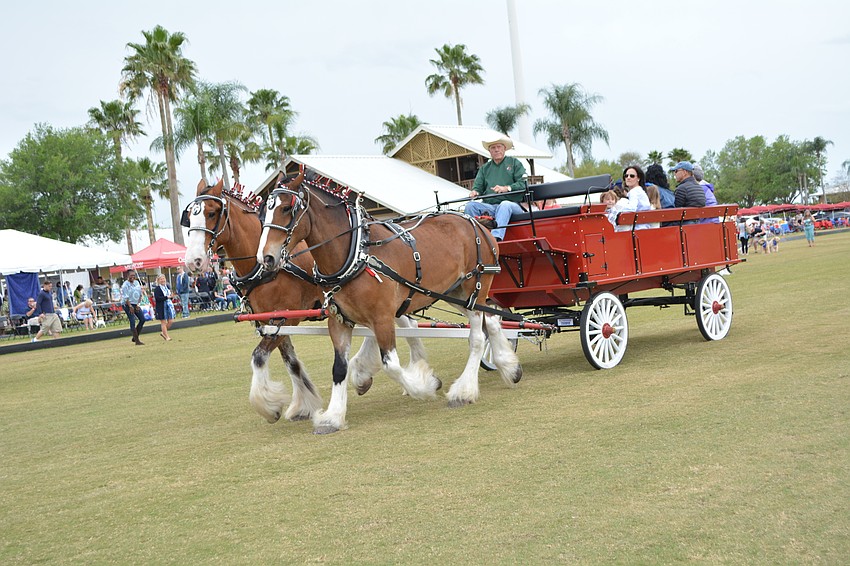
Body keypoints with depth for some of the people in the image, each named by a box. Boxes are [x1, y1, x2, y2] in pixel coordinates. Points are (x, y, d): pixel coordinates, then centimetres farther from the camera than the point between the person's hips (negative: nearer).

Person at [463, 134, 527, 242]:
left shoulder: (514, 163, 11)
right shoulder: (484, 168, 23)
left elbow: (523, 183, -1)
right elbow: (477, 186, 15)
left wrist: (507, 188, -17)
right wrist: (475, 192, -10)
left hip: (511, 204, -4)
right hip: (489, 206, 4)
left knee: (505, 205, -39)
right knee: (470, 206, -23)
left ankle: (496, 236, -57)